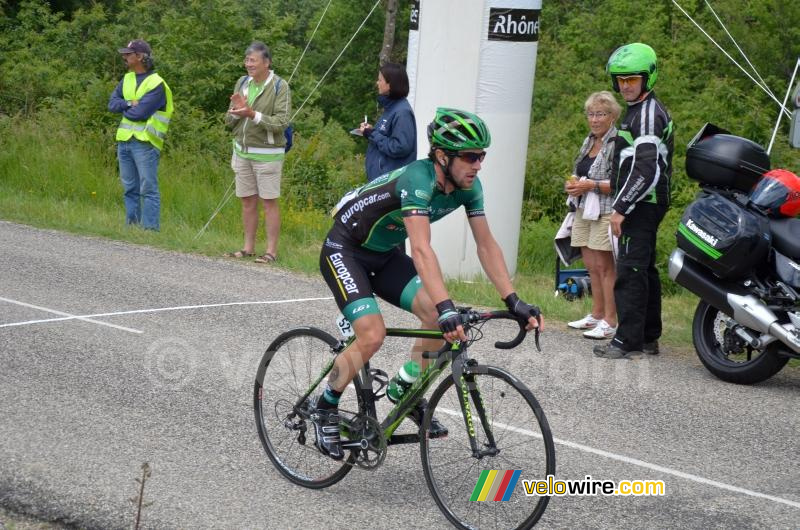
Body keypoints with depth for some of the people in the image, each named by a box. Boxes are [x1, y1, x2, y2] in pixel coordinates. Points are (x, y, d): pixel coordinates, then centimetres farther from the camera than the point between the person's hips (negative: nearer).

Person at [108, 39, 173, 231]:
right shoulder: (127, 79, 14)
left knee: (148, 188, -7)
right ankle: (132, 226, 16)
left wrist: (124, 109, 1)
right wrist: (129, 103, -11)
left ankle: (151, 228, -8)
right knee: (130, 188, 11)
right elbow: (112, 103, 7)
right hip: (125, 141, 7)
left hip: (145, 142, -7)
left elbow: (140, 113, -18)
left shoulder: (156, 84, -10)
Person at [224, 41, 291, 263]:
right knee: (247, 201, 10)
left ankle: (271, 250, 2)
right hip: (242, 151, 6)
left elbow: (281, 122, -17)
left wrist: (253, 115, -25)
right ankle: (248, 248, 18)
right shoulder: (242, 83, 9)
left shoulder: (279, 86, -9)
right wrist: (237, 111, -11)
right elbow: (229, 121, 11)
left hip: (267, 152, -6)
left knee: (269, 202, -2)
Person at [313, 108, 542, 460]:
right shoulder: (418, 179, -34)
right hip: (344, 251, -7)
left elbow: (486, 246, -7)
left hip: (385, 255, 7)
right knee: (372, 335, -22)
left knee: (438, 316, -11)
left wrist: (514, 302, -17)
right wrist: (447, 308, -53)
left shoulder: (468, 186, -11)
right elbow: (421, 250, -44)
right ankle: (325, 407, 0)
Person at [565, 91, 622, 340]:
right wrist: (573, 185, 7)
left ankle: (610, 321, -4)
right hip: (585, 211, 8)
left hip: (606, 213, -8)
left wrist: (592, 185, -18)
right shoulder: (589, 141, 16)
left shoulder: (618, 143, -12)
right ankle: (596, 315, 20)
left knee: (605, 266, -7)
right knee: (591, 265, 12)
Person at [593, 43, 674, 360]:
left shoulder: (649, 113, -15)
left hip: (643, 204, -11)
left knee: (630, 271, -13)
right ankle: (649, 337, 20)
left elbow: (646, 167, -23)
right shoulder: (637, 111, 19)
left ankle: (628, 340, -13)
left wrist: (620, 208, -22)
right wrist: (622, 205, 21)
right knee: (644, 269, 14)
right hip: (642, 204, 11)